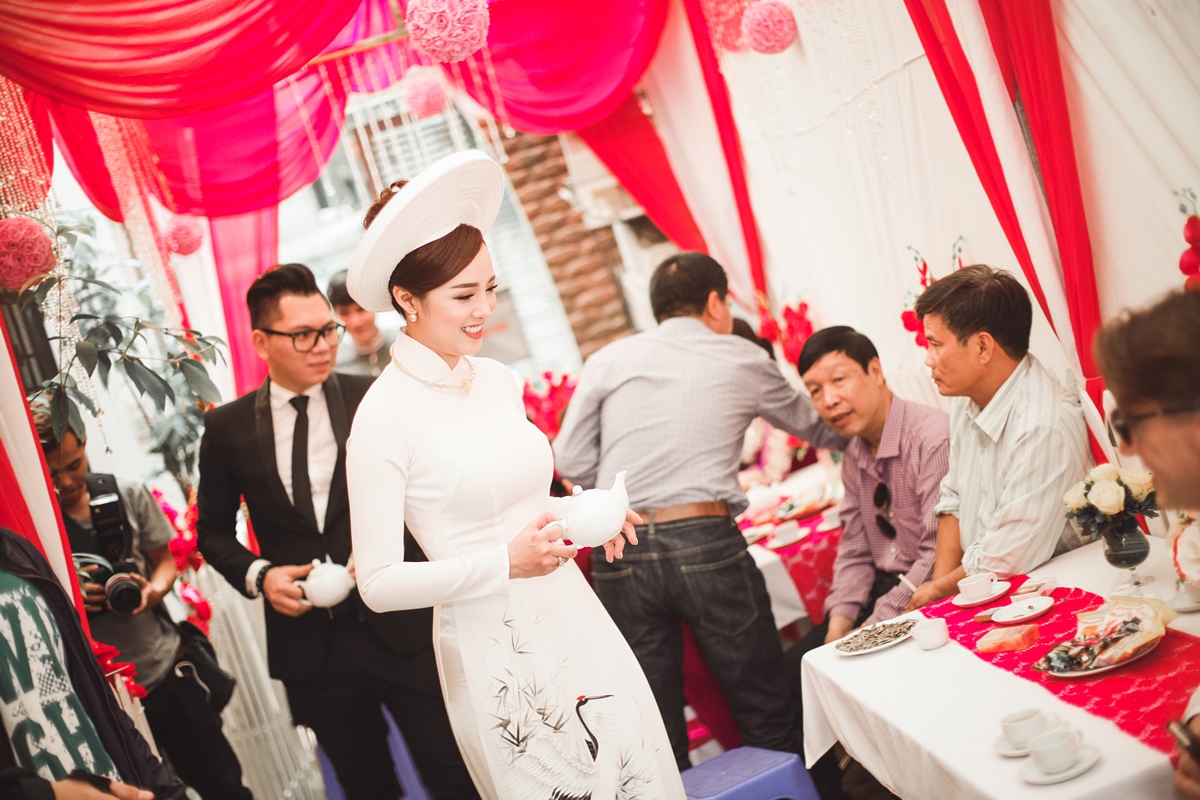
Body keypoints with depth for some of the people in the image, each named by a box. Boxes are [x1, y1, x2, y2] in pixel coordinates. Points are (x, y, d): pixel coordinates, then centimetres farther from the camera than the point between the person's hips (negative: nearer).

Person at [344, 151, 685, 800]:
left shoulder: (499, 380, 5)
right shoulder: (384, 416, -15)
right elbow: (379, 583, -15)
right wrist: (506, 564, -21)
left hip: (571, 616, 6)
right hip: (493, 644, -6)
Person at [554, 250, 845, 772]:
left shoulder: (607, 361, 11)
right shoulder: (742, 359, 10)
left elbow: (572, 463, 7)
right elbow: (813, 427, 26)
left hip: (619, 554, 2)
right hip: (707, 542, -2)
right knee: (766, 713, 10)